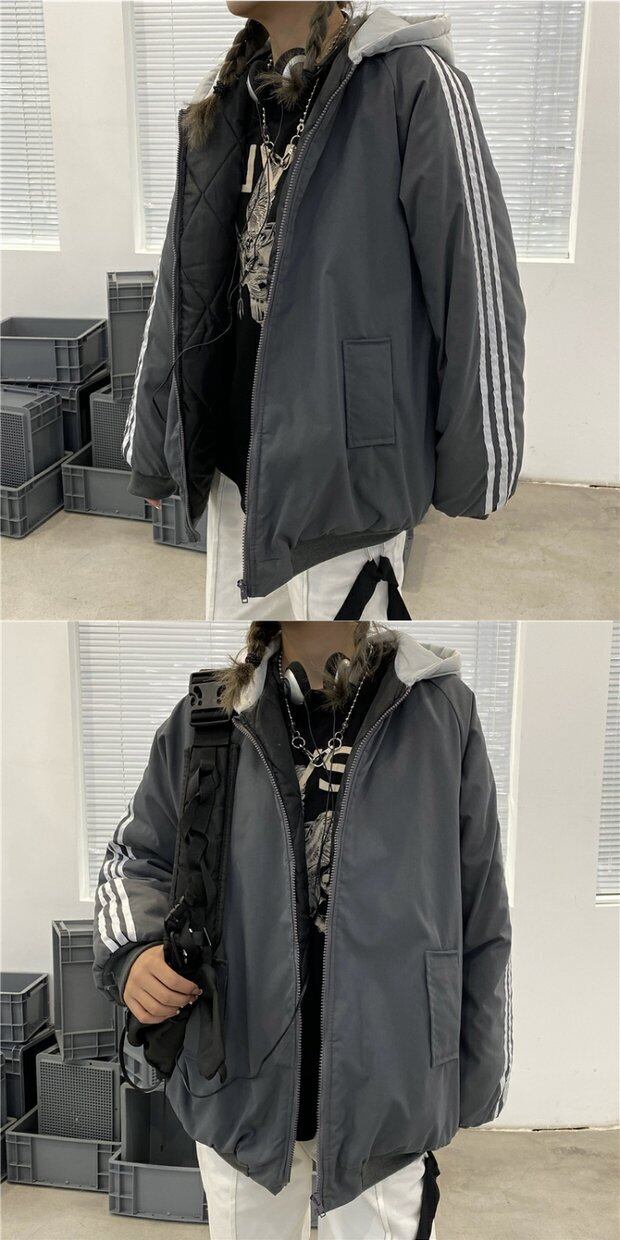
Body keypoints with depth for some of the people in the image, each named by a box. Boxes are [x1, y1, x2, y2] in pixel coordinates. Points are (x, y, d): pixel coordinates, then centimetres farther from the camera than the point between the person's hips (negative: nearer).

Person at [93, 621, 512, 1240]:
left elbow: (480, 916, -1)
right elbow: (136, 854, 11)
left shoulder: (442, 710, -7)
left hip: (387, 1090, -1)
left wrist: (475, 1084, 3)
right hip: (239, 1086, 2)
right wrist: (131, 953, -11)